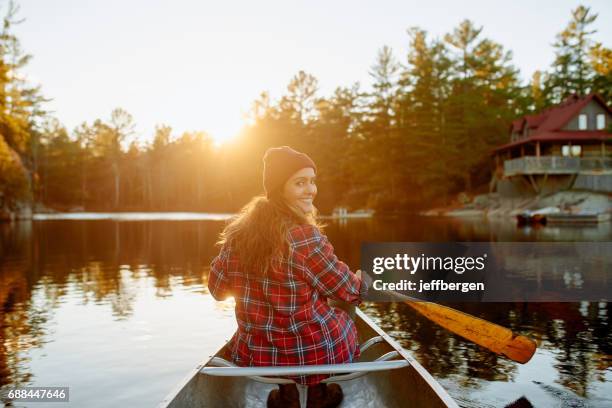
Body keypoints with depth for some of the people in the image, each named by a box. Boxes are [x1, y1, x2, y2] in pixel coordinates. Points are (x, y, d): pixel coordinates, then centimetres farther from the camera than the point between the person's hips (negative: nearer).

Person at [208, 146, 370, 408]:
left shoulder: (239, 232, -8)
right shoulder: (306, 239, -25)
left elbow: (217, 290, 3)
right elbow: (348, 291, -12)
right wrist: (365, 280, 12)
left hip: (255, 356, 4)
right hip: (314, 354, -4)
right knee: (342, 321, 30)